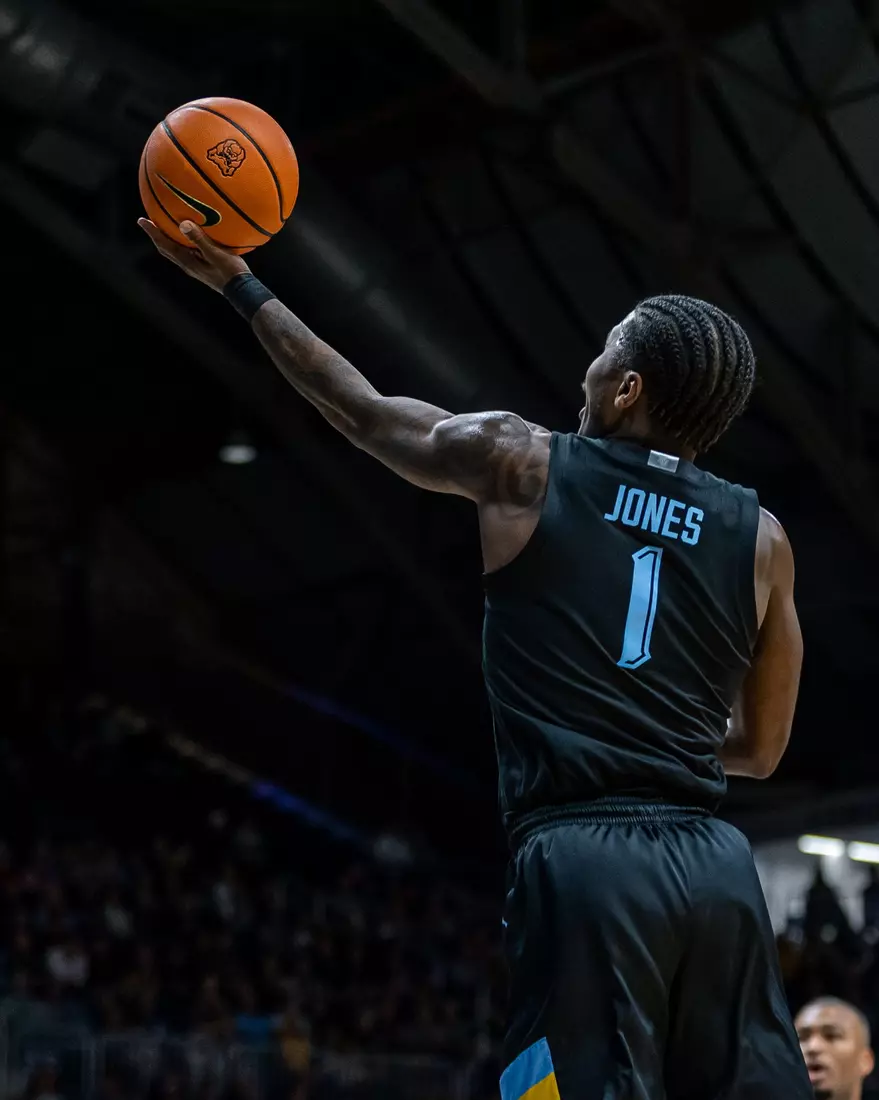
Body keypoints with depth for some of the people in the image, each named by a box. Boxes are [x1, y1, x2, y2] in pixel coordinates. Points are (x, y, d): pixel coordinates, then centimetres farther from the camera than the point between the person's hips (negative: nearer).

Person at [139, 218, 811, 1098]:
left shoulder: (522, 465, 7)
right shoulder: (761, 539, 13)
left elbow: (360, 409, 22)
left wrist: (237, 284, 35)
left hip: (579, 859, -3)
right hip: (716, 868, 4)